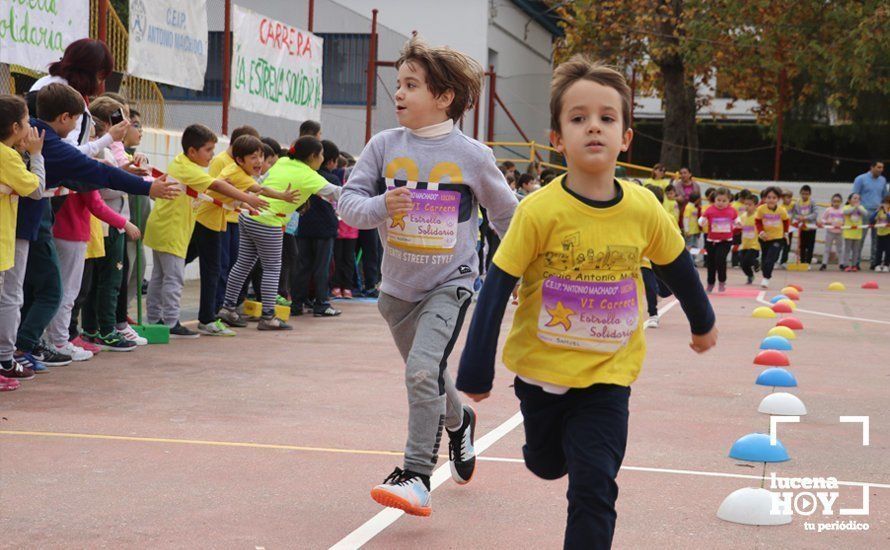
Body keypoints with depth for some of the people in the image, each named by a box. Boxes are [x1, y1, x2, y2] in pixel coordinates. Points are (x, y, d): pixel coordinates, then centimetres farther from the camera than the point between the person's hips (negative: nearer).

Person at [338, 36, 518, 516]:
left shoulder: (471, 156, -9)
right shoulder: (384, 146, -4)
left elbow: (506, 214, 5)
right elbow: (348, 201, -5)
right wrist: (380, 206, -26)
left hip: (450, 281, -4)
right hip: (398, 284, 4)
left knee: (423, 370, -24)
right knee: (426, 376, 20)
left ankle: (416, 476, -18)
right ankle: (458, 422, 52)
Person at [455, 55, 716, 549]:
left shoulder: (644, 209, -12)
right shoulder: (539, 211, -20)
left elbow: (677, 266, 7)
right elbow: (497, 289, -14)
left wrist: (702, 322, 23)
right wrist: (476, 371, -13)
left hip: (607, 374, 0)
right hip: (541, 366, 0)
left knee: (593, 487, -10)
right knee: (546, 465, 23)